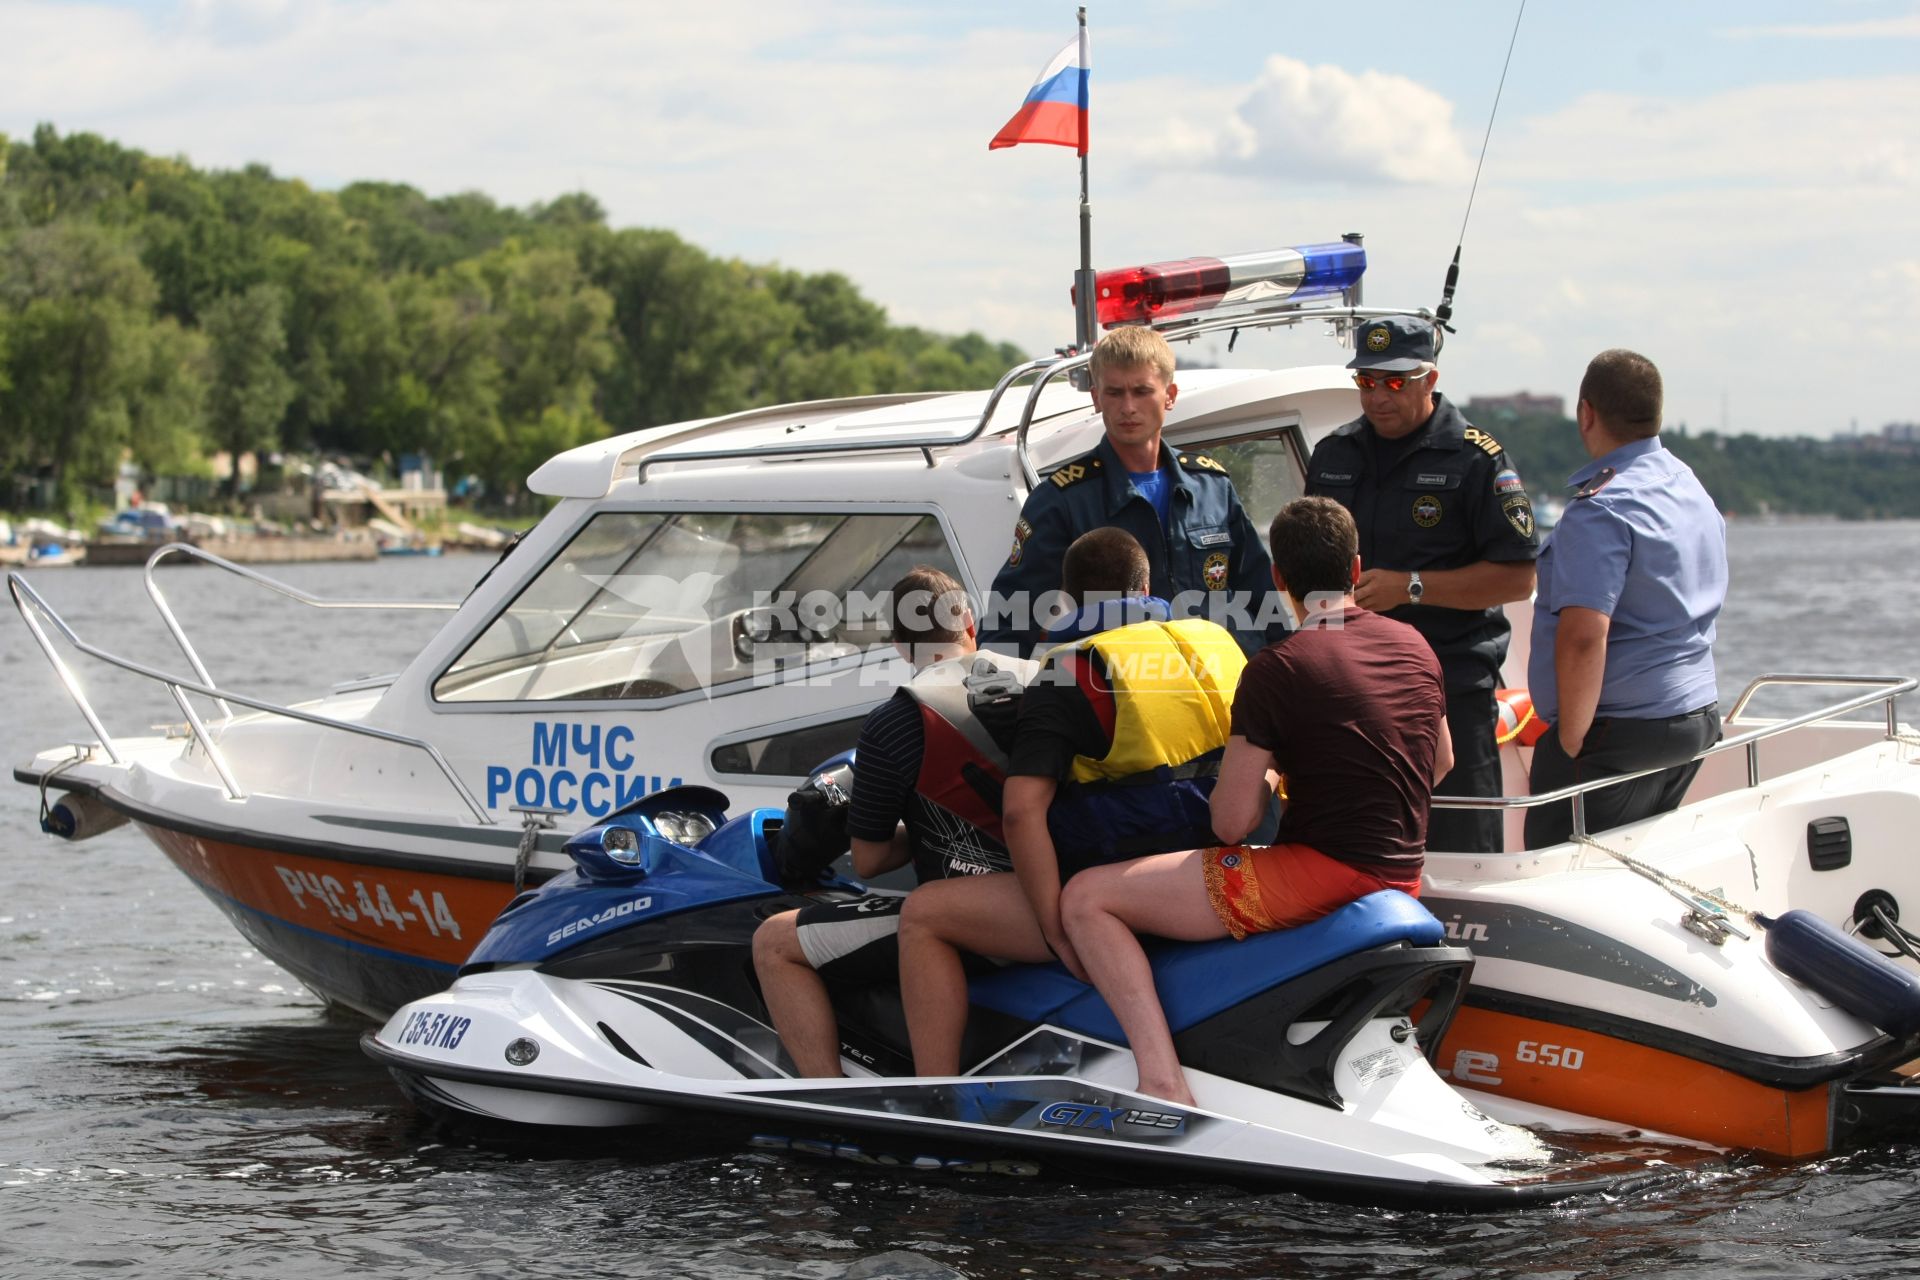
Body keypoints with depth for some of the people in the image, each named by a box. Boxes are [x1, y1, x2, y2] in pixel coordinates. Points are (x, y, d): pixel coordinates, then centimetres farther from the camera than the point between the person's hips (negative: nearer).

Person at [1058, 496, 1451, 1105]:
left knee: (1086, 898, -9)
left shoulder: (1276, 669, -12)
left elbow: (1231, 822, -12)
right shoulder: (1415, 645, 10)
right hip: (1404, 870, 9)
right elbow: (1441, 763, 27)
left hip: (1320, 869, -9)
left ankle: (1162, 1081, -25)